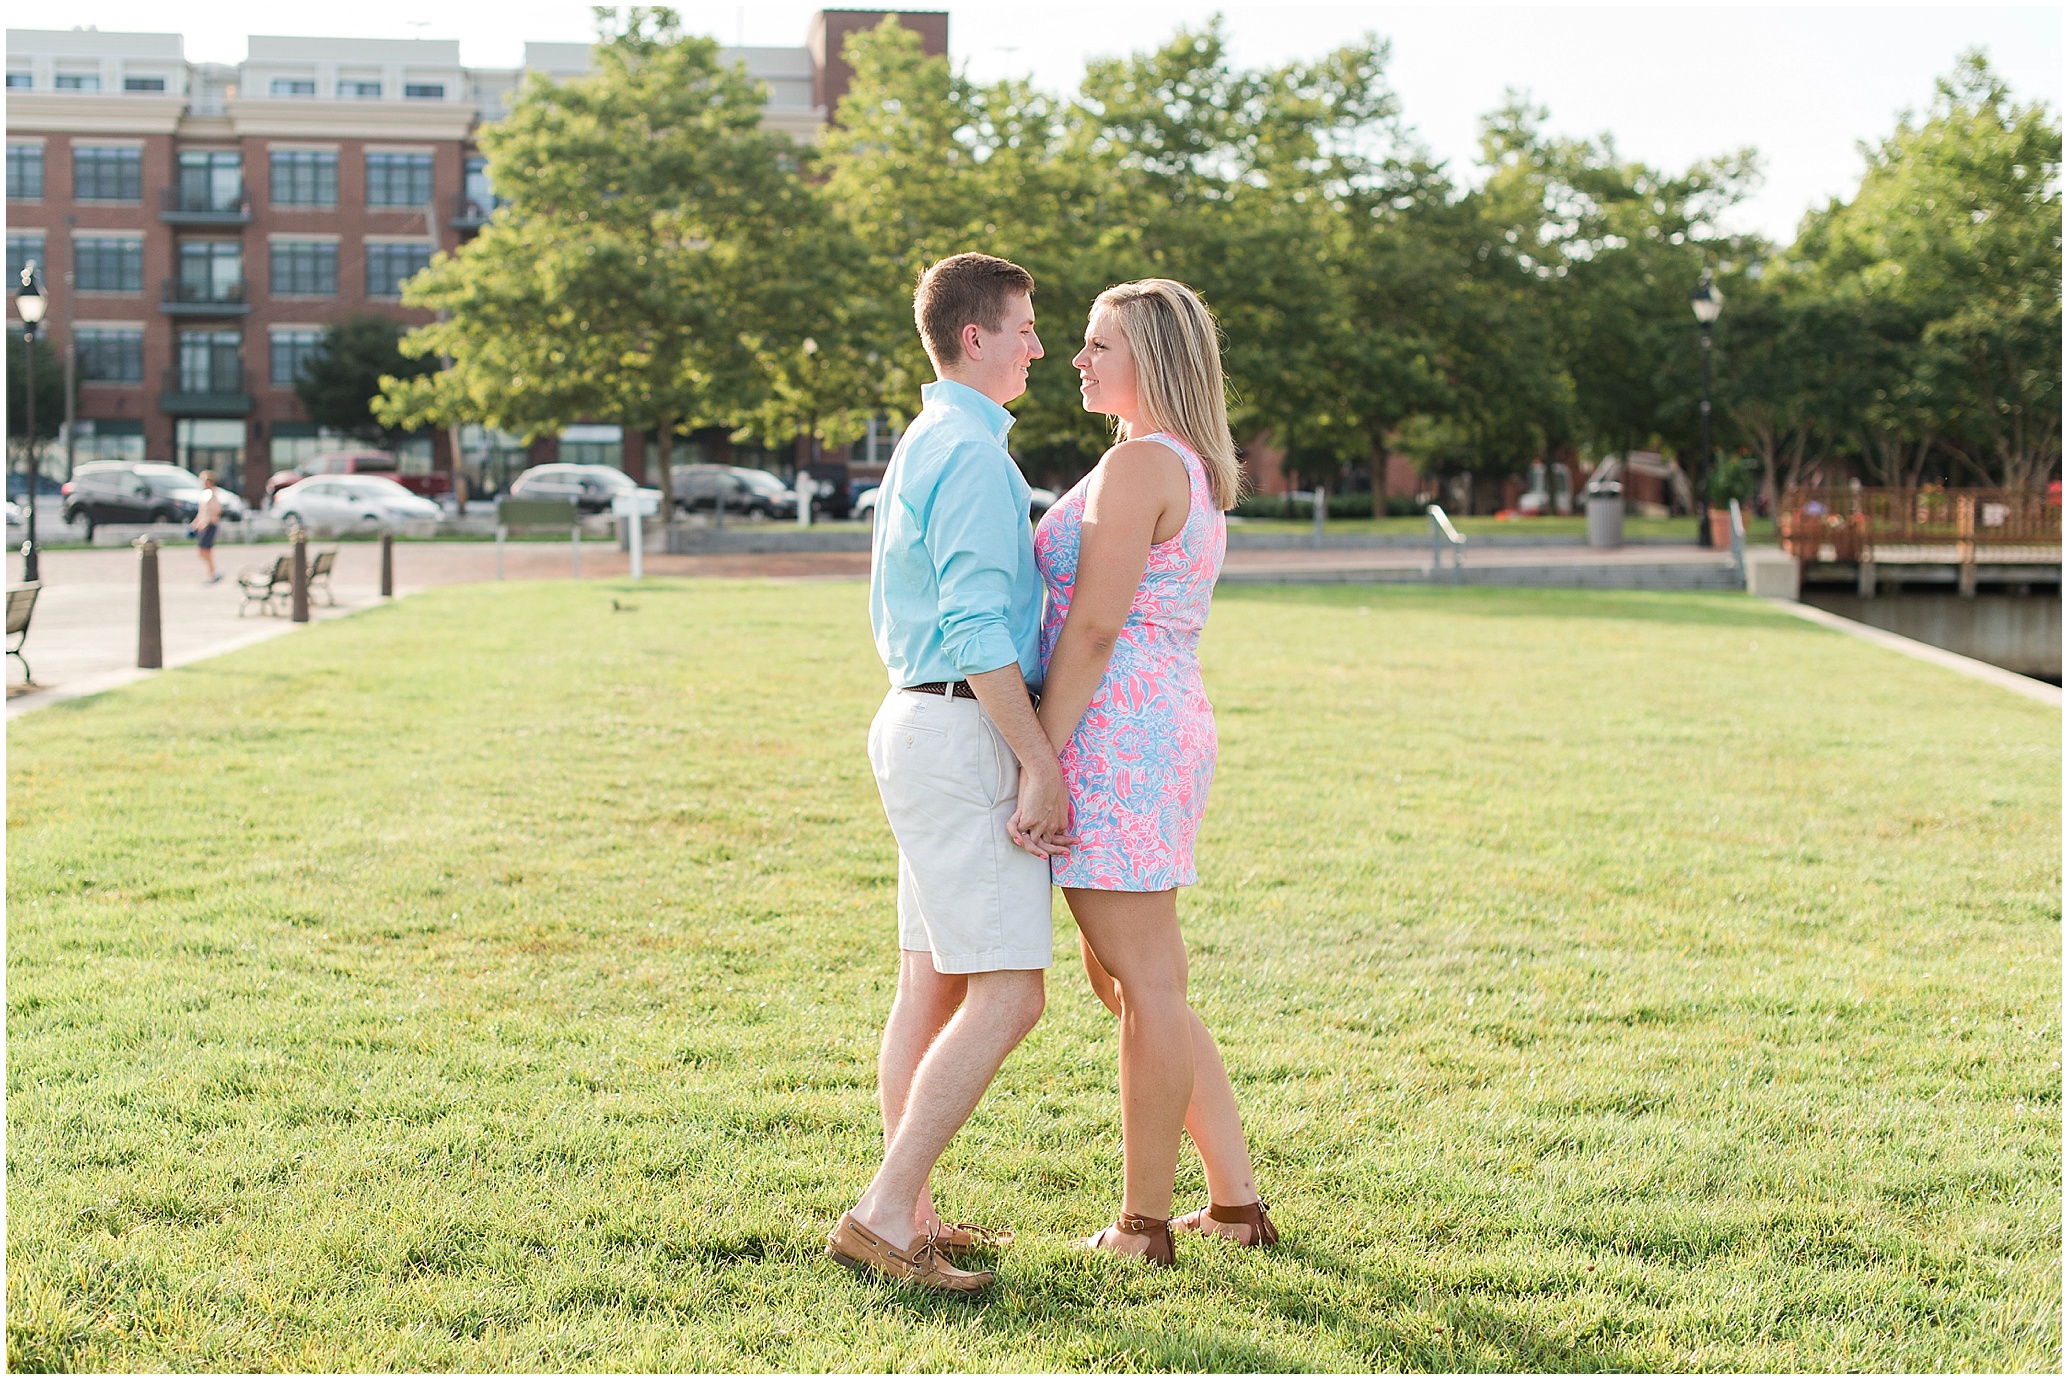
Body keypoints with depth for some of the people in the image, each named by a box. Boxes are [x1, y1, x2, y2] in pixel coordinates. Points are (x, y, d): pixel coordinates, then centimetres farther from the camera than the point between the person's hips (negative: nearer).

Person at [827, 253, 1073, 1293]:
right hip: (967, 733, -11)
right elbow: (978, 630, -21)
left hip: (916, 717, 11)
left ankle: (908, 1217, 14)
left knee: (933, 984, 11)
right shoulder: (974, 455, -14)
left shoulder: (920, 448, 19)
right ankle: (884, 1215, -10)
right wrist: (1041, 766, -19)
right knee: (1006, 995, -10)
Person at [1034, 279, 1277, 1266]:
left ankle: (1144, 1226, 7)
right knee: (1123, 981, 16)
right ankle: (1238, 1203, 20)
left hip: (1116, 738, -11)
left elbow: (1095, 628, -18)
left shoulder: (1139, 463, -13)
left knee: (1144, 986, -2)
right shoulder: (1191, 470, 18)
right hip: (1164, 730, 11)